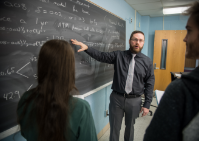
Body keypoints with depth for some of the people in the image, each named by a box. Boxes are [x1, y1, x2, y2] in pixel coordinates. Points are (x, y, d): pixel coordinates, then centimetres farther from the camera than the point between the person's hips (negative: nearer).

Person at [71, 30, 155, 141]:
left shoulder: (147, 62, -1)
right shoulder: (119, 55, -1)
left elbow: (150, 84, 0)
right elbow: (101, 56, -6)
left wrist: (147, 104, -2)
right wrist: (87, 48, -22)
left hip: (134, 100, 1)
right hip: (117, 98, 0)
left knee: (130, 127, 22)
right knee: (114, 128, 12)